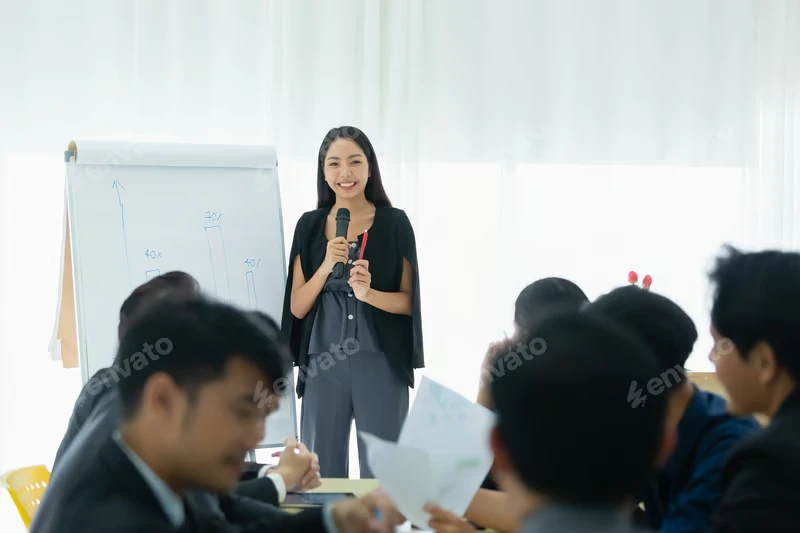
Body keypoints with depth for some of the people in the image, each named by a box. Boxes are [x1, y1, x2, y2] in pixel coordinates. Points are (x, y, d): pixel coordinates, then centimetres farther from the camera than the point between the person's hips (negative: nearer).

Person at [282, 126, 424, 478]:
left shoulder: (394, 223, 1)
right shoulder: (309, 225, 7)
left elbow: (409, 301, 1)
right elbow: (297, 307, 5)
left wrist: (369, 294, -18)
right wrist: (326, 266, -12)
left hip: (381, 363, -2)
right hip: (322, 364, 2)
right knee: (321, 474, 5)